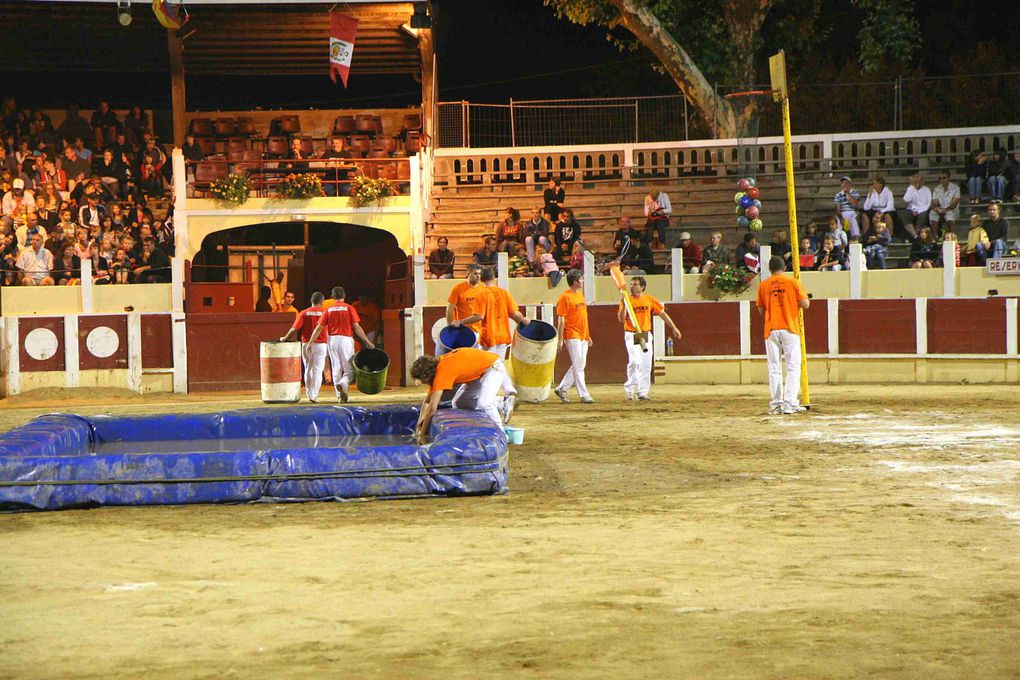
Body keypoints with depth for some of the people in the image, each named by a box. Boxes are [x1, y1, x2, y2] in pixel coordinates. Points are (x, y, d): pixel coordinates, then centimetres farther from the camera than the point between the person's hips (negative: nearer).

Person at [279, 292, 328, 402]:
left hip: (306, 344, 1)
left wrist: (285, 338, 8)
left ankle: (309, 394, 15)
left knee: (308, 370, 12)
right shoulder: (324, 312, 0)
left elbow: (295, 329, -4)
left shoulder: (304, 313, -1)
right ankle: (314, 395, -6)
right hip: (321, 344, -1)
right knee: (317, 370, 1)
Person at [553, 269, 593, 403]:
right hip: (572, 336, -9)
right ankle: (583, 395, -4)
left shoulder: (580, 294, 15)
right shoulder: (565, 297, -11)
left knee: (580, 366, 11)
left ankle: (561, 389, 21)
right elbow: (561, 320, -13)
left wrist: (588, 336, 21)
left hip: (583, 337, 9)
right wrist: (560, 340, -16)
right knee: (578, 366, -6)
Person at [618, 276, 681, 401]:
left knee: (646, 365, 2)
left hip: (646, 336, 3)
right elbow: (621, 319, -9)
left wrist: (673, 328, 7)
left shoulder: (649, 300, 6)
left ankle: (642, 392, 8)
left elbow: (662, 313, 9)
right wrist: (624, 305, -21)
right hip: (631, 336, -3)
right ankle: (630, 387, 0)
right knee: (634, 361, -17)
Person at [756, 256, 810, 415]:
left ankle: (775, 404, 3)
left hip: (771, 330, 2)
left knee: (774, 369, 7)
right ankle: (790, 403, -10)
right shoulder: (793, 282, -1)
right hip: (790, 329, -2)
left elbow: (761, 311, 10)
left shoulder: (763, 286, 6)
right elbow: (805, 304, -6)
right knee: (793, 367, -1)